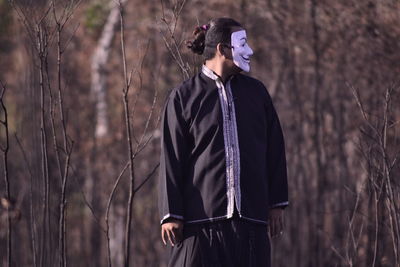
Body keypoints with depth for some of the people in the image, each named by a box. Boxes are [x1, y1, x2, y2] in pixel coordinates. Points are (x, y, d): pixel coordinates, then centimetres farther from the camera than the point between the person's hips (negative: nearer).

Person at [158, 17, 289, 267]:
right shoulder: (184, 97, 3)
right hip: (201, 215, -3)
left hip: (250, 216, 3)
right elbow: (171, 160, 0)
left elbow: (275, 150, 15)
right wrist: (171, 214, -6)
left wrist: (277, 203, 9)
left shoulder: (256, 92, 13)